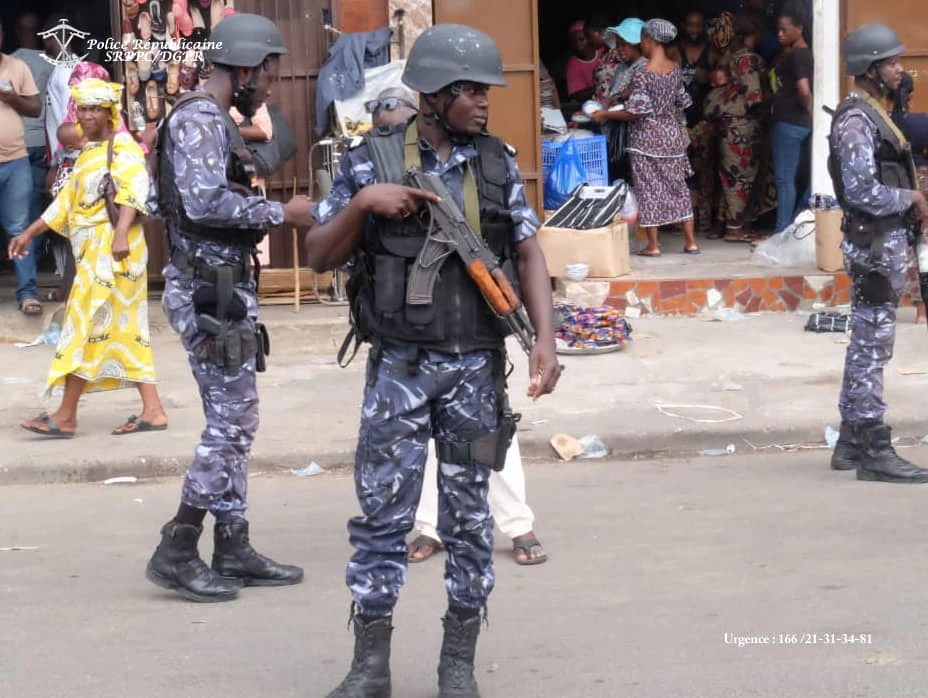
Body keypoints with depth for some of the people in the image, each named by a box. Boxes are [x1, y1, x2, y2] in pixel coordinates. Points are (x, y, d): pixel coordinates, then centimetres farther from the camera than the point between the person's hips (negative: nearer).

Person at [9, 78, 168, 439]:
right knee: (125, 330, 7)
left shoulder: (123, 148, -7)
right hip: (93, 248, 9)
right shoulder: (88, 154, 21)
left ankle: (66, 416, -5)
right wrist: (30, 233, 28)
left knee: (86, 324, -8)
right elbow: (67, 201, 27)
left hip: (112, 247, -9)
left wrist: (121, 233, -37)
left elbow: (134, 188, -24)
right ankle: (153, 411, 8)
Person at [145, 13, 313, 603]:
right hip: (209, 292, -10)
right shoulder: (198, 121, -14)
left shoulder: (219, 123, 17)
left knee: (238, 422, 12)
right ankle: (177, 552, -1)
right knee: (229, 423, -7)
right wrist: (281, 212, -18)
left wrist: (267, 217, 9)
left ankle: (233, 550, 18)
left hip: (226, 289, 10)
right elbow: (204, 202, -26)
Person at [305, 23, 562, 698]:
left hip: (476, 368, 2)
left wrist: (545, 337, -7)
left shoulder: (498, 162, 4)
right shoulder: (372, 159, -2)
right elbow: (320, 256, 2)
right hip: (399, 365, -1)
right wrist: (362, 201, -15)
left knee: (469, 515, 7)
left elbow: (529, 255, 5)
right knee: (382, 513, 1)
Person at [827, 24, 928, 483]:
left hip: (887, 241, 10)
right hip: (873, 243, -10)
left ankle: (852, 442, 22)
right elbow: (862, 190, -23)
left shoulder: (874, 115, 16)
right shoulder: (856, 121, -16)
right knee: (872, 345, -7)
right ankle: (873, 450, -3)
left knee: (867, 344, 14)